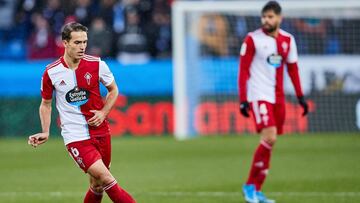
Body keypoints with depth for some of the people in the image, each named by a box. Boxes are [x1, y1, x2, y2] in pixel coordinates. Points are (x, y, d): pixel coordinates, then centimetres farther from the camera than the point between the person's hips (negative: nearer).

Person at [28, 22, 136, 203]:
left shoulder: (96, 64, -2)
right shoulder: (51, 72, -5)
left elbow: (113, 90, 13)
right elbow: (45, 104, 10)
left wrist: (103, 113, -2)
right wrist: (45, 133, 1)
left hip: (100, 132, 3)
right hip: (75, 137, -3)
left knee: (98, 185, 8)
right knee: (104, 177, -20)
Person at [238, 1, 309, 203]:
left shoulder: (288, 40, 7)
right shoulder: (252, 39, -7)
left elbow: (293, 69, 15)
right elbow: (243, 70, -7)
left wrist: (300, 96, 11)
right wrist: (243, 100, -12)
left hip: (278, 97, 5)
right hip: (259, 95, -5)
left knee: (270, 142, 5)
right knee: (269, 138, -19)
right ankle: (250, 185, -7)